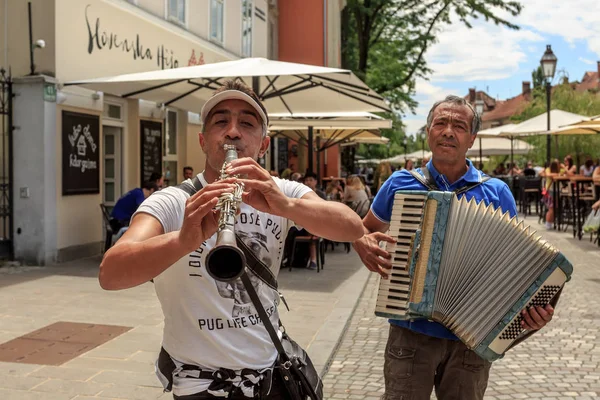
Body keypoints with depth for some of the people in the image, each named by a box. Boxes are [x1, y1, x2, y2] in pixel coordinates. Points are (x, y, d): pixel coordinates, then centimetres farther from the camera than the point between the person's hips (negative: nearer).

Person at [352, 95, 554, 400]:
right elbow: (363, 229, 13)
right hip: (411, 332, 0)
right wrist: (363, 245, -11)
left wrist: (535, 307, -15)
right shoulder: (400, 184, 0)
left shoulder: (497, 193, -1)